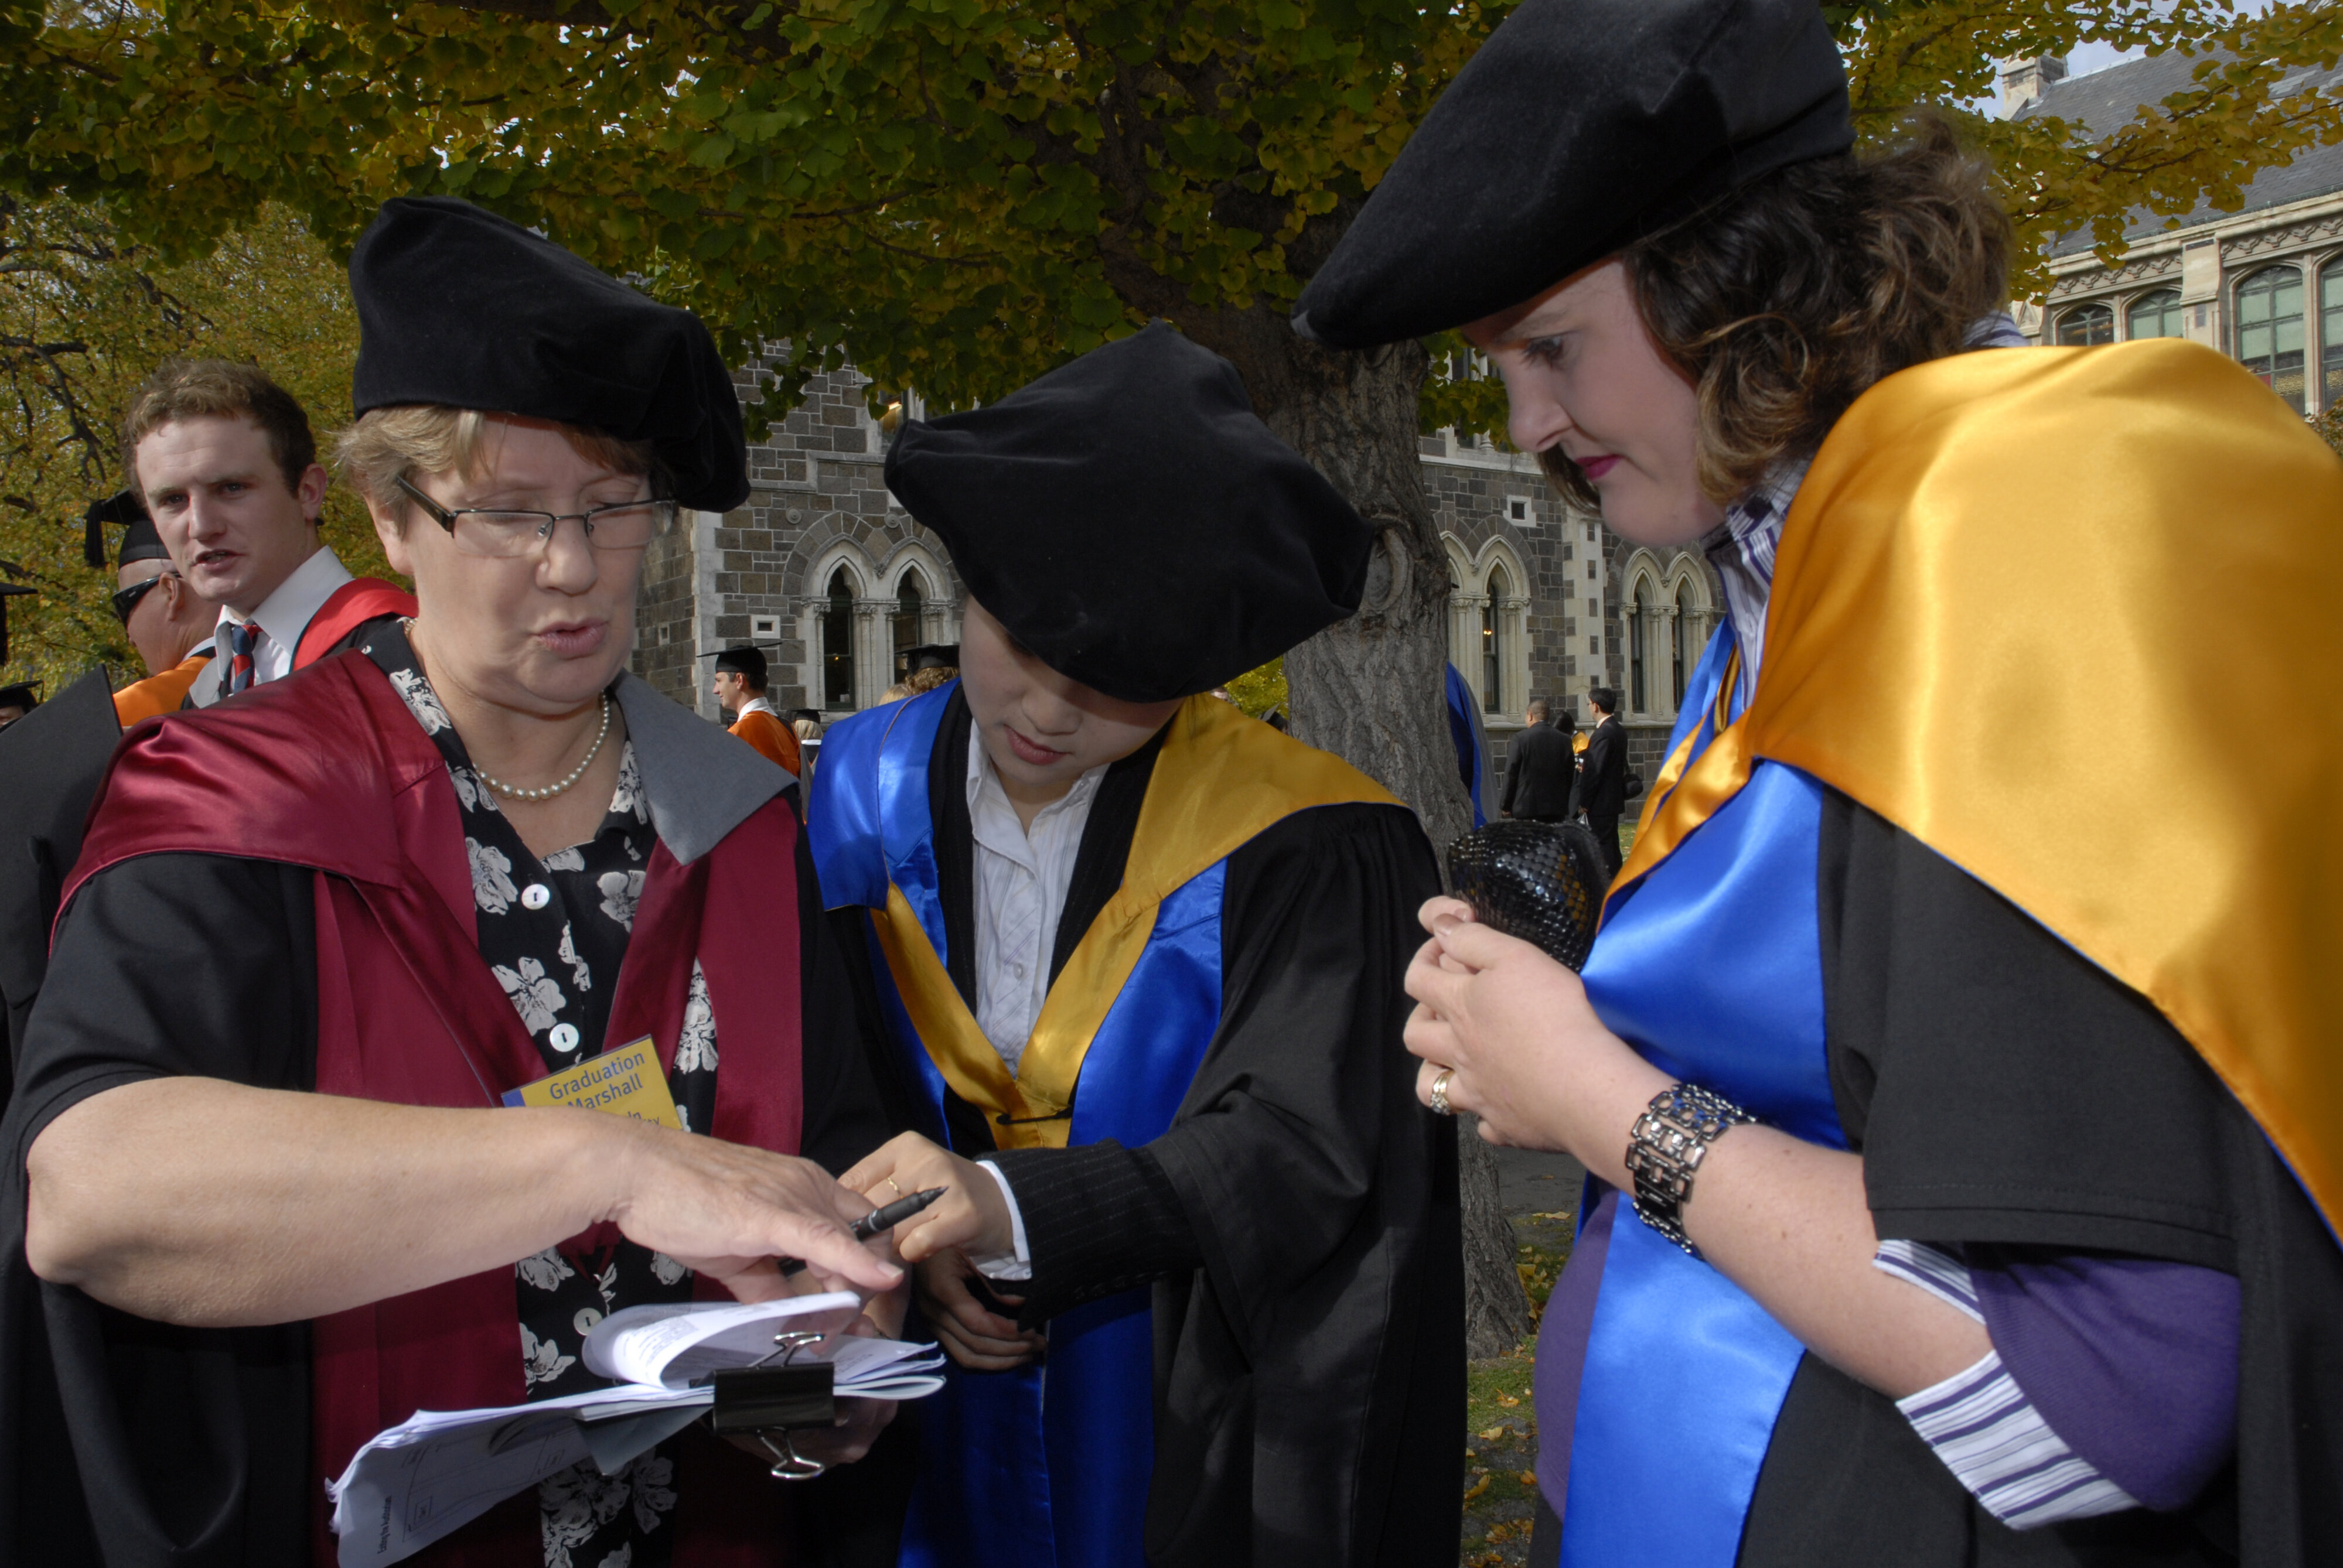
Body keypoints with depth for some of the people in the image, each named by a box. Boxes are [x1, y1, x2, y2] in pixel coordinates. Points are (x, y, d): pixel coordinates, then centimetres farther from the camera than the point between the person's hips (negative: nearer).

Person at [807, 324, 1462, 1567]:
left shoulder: (1292, 845, -17)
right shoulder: (859, 797, -6)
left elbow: (1289, 1146, -22)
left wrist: (1009, 1208, -36)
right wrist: (911, 1251, -17)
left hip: (1191, 1431, -3)